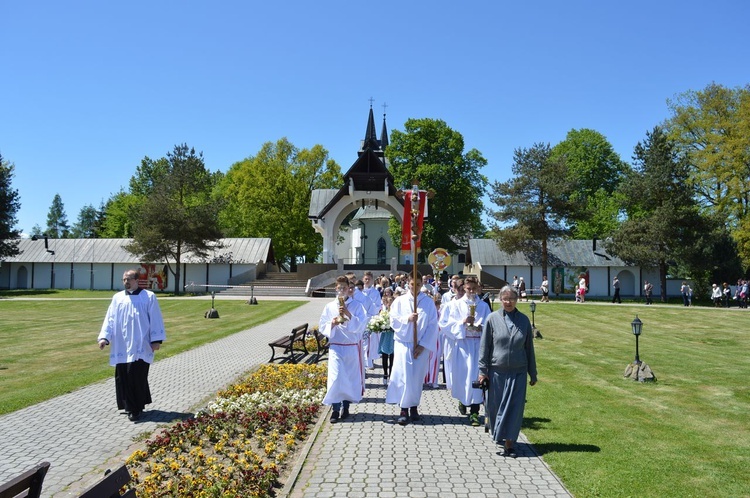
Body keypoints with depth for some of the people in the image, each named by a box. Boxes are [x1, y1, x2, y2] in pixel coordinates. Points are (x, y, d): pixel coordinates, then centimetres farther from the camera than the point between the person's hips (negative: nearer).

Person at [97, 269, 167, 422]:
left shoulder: (149, 297, -1)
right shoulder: (117, 298, 10)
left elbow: (155, 319, -3)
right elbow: (110, 319, 7)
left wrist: (156, 340, -8)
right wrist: (104, 337, -6)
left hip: (140, 346, -4)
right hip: (122, 346, 4)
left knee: (136, 375, -8)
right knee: (122, 376, 6)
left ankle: (135, 408, 4)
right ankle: (130, 406, 20)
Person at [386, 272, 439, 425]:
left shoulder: (429, 302, 0)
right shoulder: (399, 301, 2)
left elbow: (432, 326, -3)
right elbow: (393, 322, -2)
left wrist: (423, 345, -8)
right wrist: (407, 319, -19)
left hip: (421, 345, 0)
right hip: (403, 344, 0)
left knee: (417, 377, 6)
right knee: (404, 377, -5)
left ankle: (414, 407, 19)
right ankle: (404, 410, 2)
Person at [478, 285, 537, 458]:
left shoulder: (524, 320, 2)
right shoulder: (493, 318, -3)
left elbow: (529, 348, 7)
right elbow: (484, 345, -2)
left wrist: (533, 373, 9)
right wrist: (482, 370, -5)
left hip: (518, 372, 1)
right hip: (496, 371, -1)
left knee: (515, 408, 0)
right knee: (495, 406, 11)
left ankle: (509, 442, 10)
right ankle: (497, 434, 36)